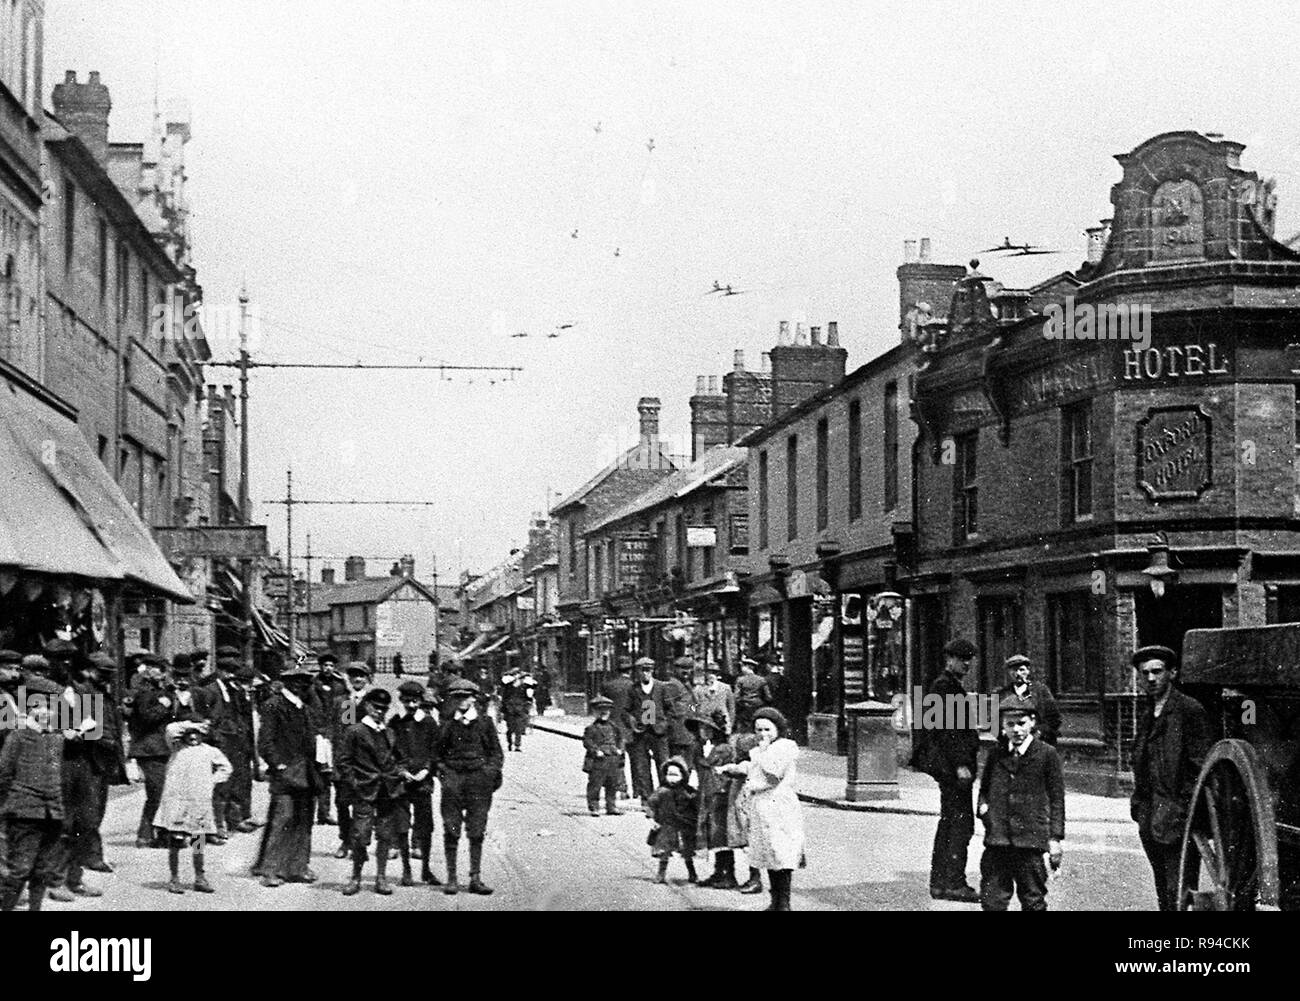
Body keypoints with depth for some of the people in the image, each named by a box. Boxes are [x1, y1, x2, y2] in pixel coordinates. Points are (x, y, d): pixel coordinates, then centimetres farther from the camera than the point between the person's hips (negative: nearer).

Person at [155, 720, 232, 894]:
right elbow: (171, 730, -13)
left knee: (198, 844, 7)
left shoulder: (210, 751, 12)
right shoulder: (177, 748, 5)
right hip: (176, 801, -2)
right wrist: (190, 725, -7)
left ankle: (200, 878, 17)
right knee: (175, 842, -3)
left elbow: (225, 768, 24)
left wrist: (212, 781, 11)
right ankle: (175, 879, 6)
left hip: (200, 802, 2)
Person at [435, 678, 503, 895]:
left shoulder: (485, 722, 7)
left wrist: (490, 772, -3)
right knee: (451, 831, -1)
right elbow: (437, 754, 13)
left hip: (479, 779, 0)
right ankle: (451, 878, 4)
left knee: (477, 832, 0)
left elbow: (496, 753, 10)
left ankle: (476, 879, 5)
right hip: (453, 779, 0)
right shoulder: (448, 725, 8)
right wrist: (442, 772, -1)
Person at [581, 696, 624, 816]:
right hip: (598, 761, -6)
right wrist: (596, 751, -19)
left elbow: (619, 737, 23)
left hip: (613, 760, 6)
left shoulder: (613, 725, 12)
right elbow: (587, 741, -12)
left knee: (612, 785, 11)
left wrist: (619, 749, 8)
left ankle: (611, 807, 20)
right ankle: (593, 807, 5)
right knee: (595, 785, -3)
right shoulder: (592, 727, -7)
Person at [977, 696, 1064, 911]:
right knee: (992, 899, 2)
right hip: (997, 839, 3)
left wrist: (1055, 837, -2)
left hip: (1030, 838, -3)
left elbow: (1056, 798, 1)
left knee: (1033, 901, 4)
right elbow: (984, 787, 23)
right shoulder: (997, 754, 9)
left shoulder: (1046, 754, -1)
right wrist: (983, 805, 2)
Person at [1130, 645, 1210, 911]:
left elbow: (1199, 767, -10)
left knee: (1177, 892, -9)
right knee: (1163, 888, 12)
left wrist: (1185, 809, -15)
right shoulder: (1146, 714, 17)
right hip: (1150, 818, 8)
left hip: (1176, 815, -8)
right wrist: (1137, 803, 10)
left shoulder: (1189, 710, -7)